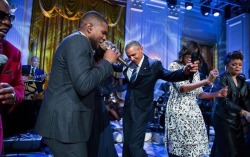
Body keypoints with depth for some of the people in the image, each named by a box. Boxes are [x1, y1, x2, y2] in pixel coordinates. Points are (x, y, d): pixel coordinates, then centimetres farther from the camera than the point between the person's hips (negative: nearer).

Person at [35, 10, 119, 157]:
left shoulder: (78, 42, 16)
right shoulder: (78, 41, -15)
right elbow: (84, 85, -26)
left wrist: (104, 61, 12)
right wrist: (107, 61, -14)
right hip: (63, 123, -10)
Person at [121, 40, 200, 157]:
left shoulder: (153, 64, -13)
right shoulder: (128, 64, 1)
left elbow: (169, 75, -27)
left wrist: (185, 71, -44)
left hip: (141, 111, -5)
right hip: (127, 109, 5)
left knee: (134, 146, -4)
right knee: (126, 144, 17)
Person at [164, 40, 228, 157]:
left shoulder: (195, 71, 16)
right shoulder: (174, 66, -2)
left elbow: (199, 93, 13)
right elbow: (182, 88, -15)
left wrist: (217, 94, -2)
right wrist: (207, 81, -20)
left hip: (193, 111, 6)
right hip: (179, 111, -5)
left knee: (195, 146, 5)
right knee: (179, 147, -2)